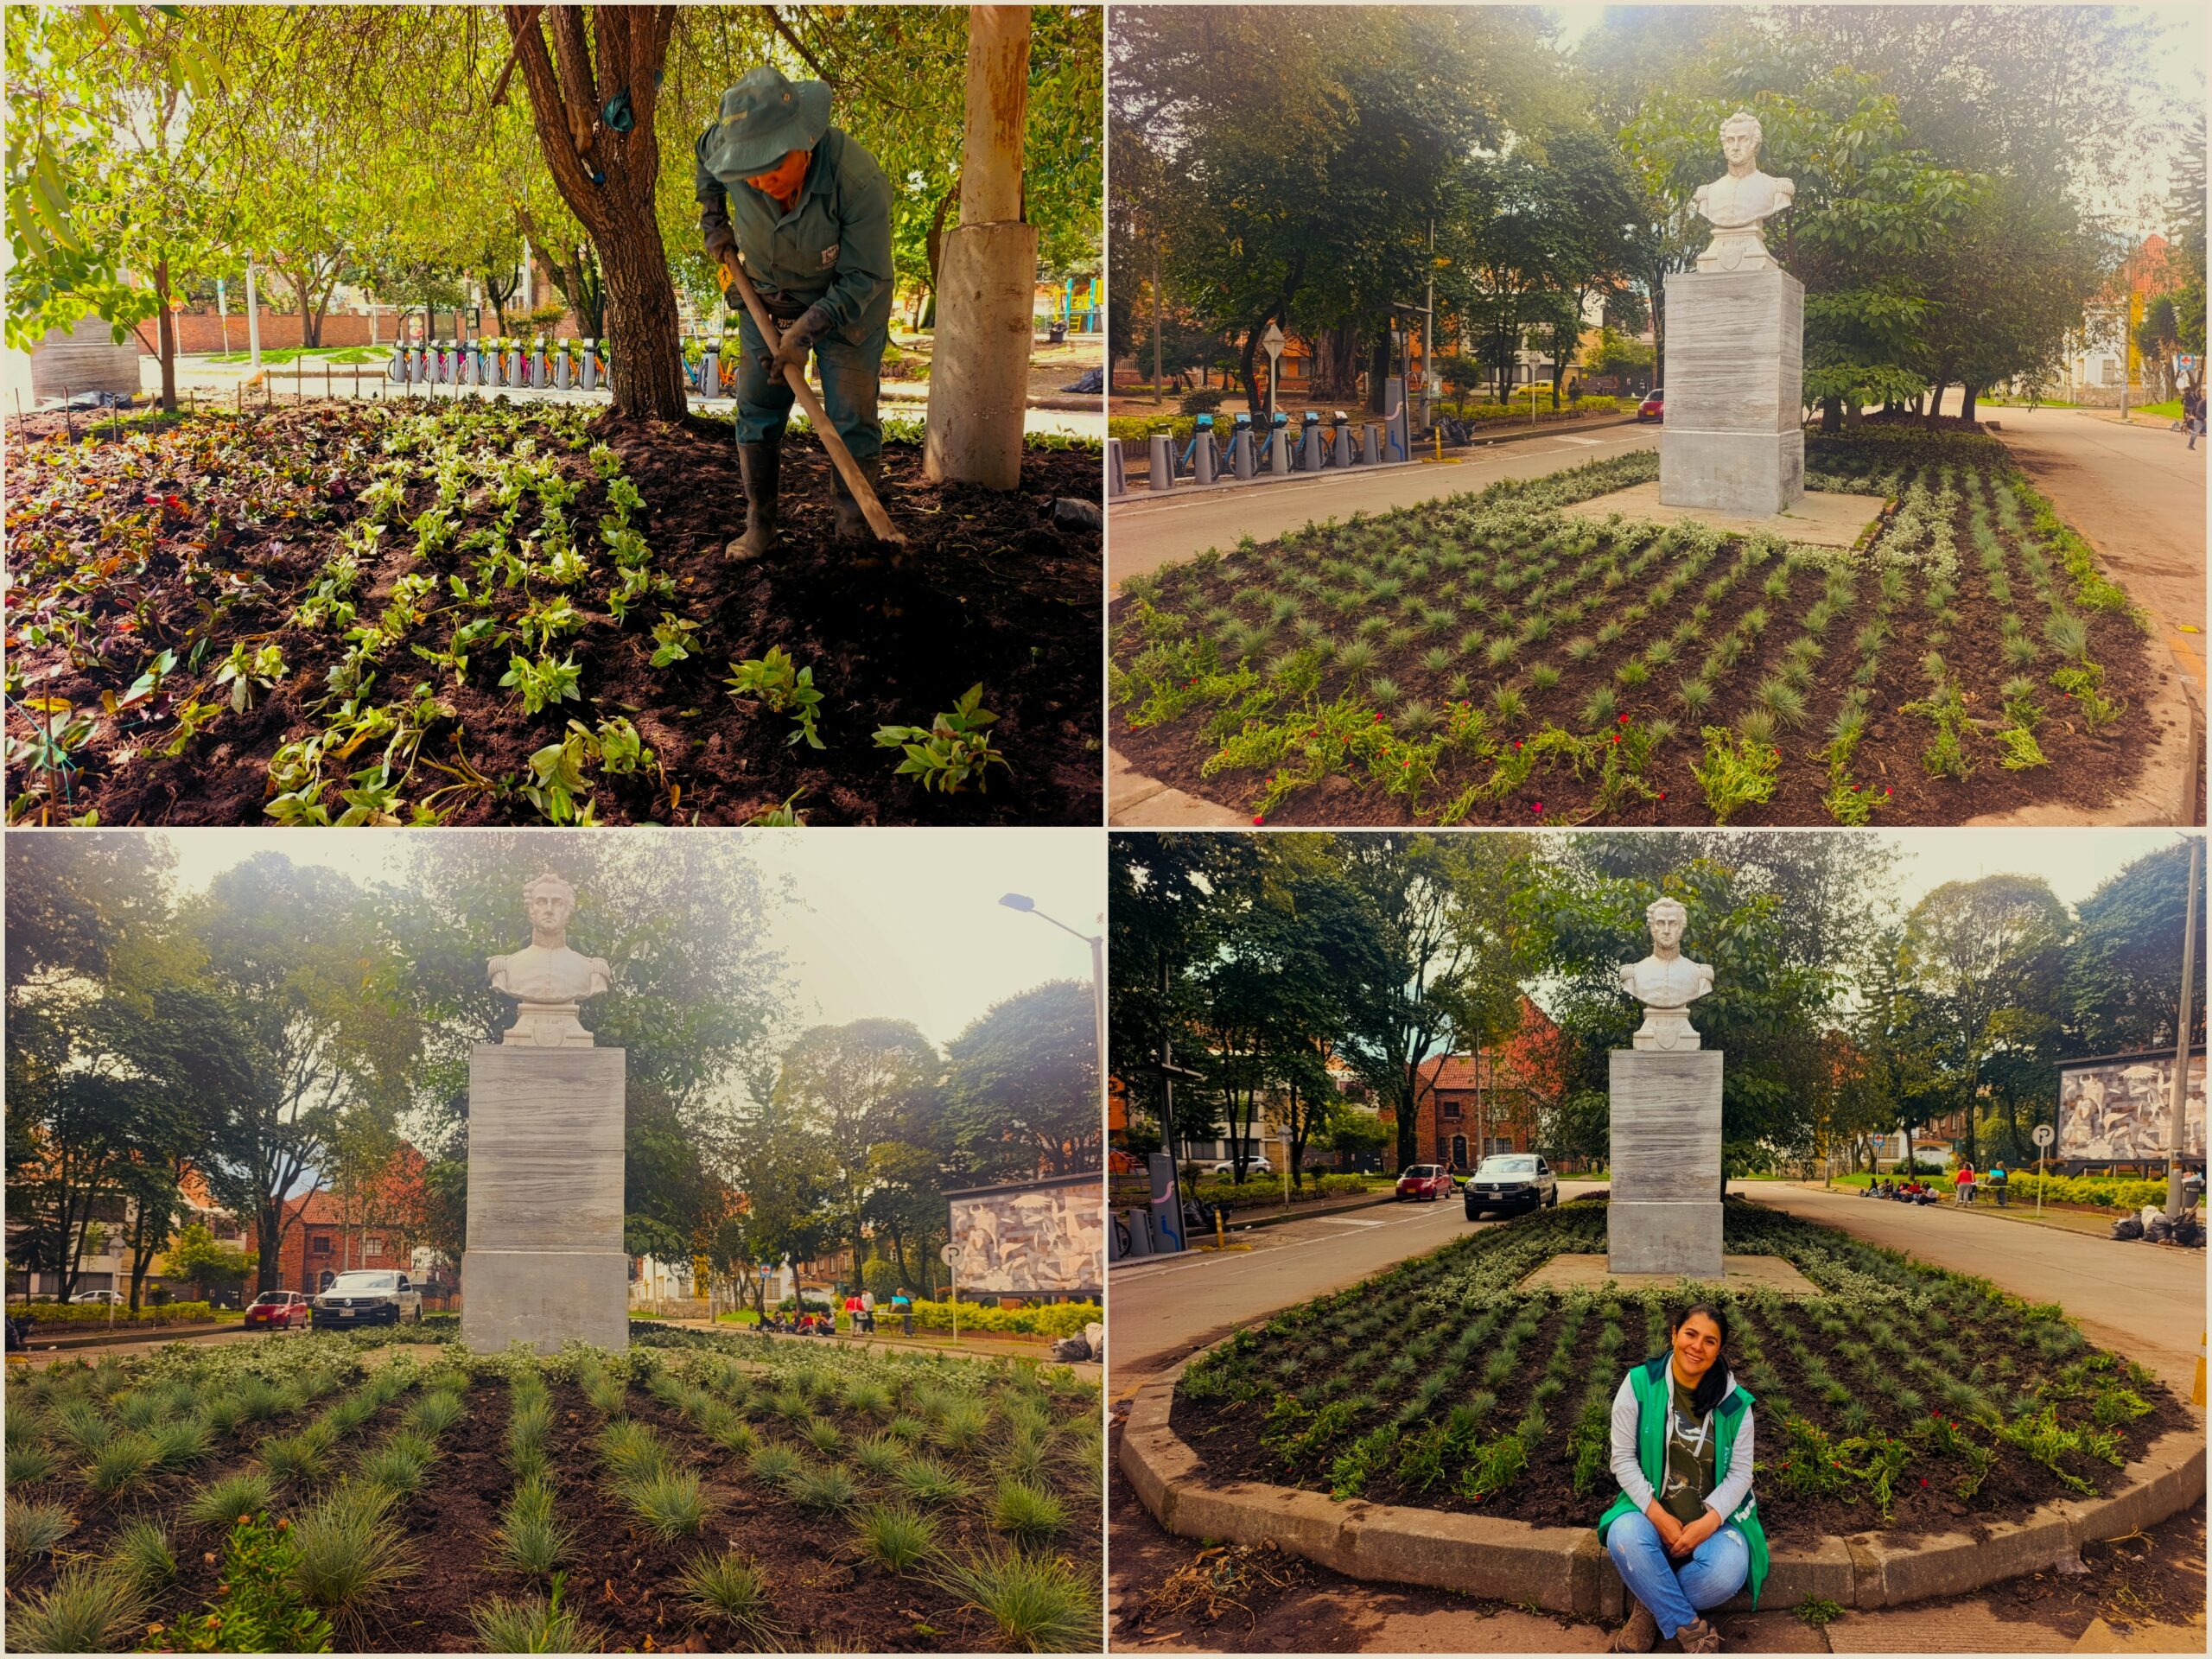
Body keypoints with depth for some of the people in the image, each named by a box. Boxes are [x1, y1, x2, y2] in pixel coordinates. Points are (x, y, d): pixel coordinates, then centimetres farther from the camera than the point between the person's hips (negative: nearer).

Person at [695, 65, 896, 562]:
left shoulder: (859, 181, -36)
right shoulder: (726, 144, -24)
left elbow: (863, 279, -27)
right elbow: (705, 155, 5)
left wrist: (806, 331, -31)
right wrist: (713, 221, 1)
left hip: (847, 306, -4)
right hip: (768, 297, 4)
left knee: (852, 421, -7)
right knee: (757, 411, 2)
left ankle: (857, 535, 1)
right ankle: (759, 528, 11)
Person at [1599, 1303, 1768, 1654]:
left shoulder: (1735, 1403, -2)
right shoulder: (1640, 1384, -6)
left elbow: (1740, 1473, -2)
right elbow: (1623, 1458, -5)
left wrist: (1708, 1523, -18)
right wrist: (1658, 1516, -16)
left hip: (1714, 1518, 1)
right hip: (1651, 1511, -1)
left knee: (1728, 1571, -32)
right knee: (1624, 1538, -36)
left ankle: (1652, 1607, -3)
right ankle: (1691, 1628, -18)